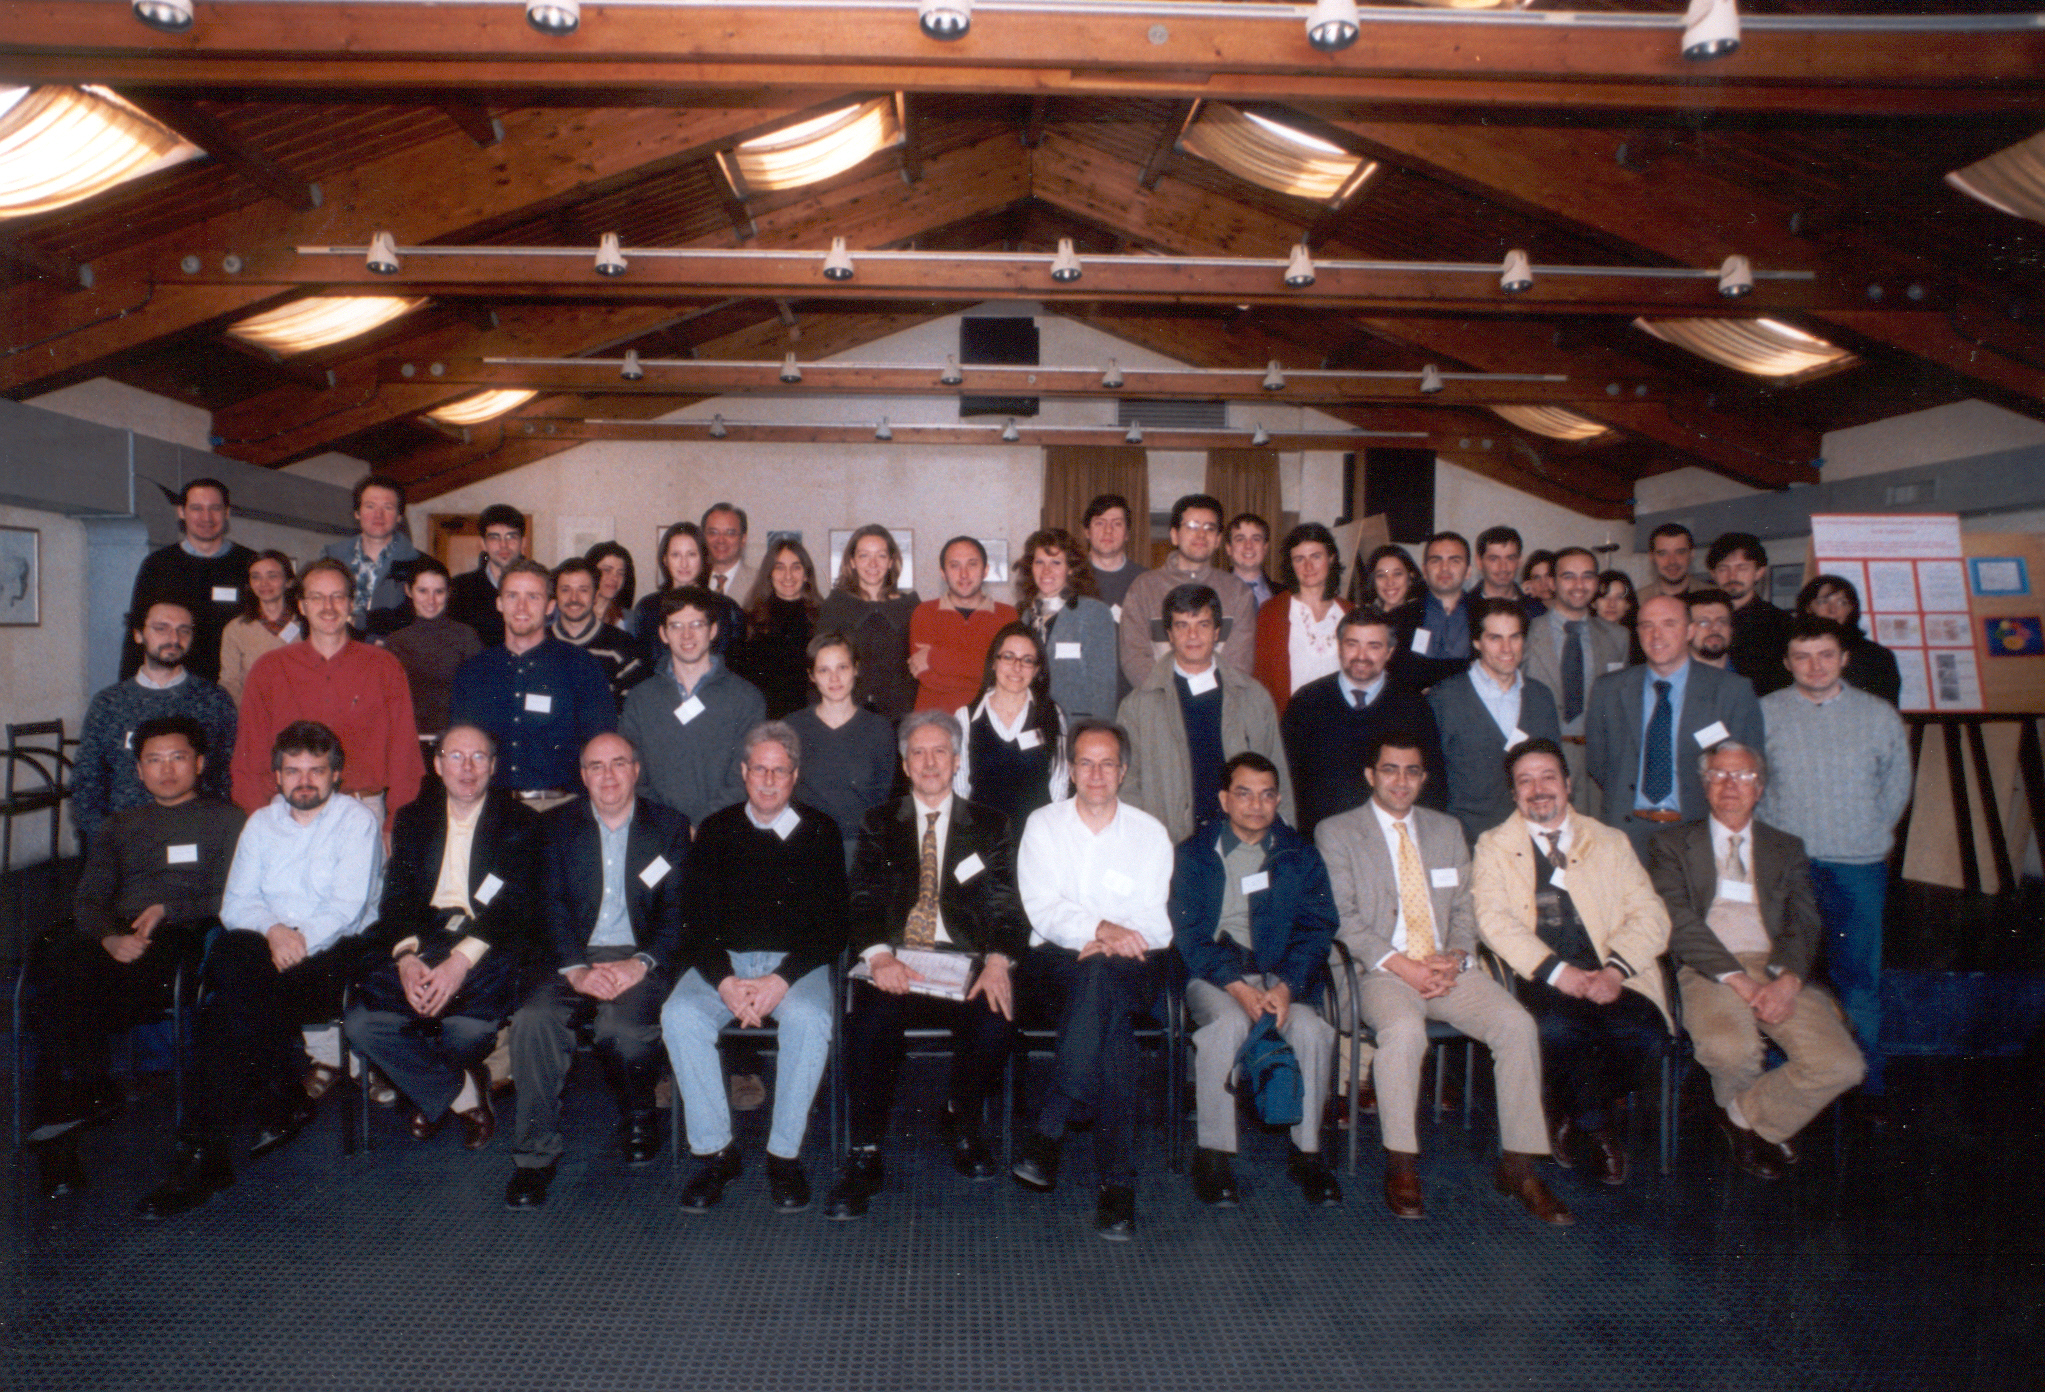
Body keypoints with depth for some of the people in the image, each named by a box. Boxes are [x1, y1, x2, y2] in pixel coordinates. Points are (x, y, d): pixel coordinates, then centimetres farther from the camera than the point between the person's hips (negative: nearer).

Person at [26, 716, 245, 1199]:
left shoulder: (225, 819, 18)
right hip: (117, 941, 4)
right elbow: (88, 899, 16)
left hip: (182, 939, -4)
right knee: (62, 957, -31)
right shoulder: (120, 827, 31)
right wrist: (109, 936, -6)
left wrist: (169, 910, -11)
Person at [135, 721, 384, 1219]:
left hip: (333, 952, -4)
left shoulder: (359, 822, 5)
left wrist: (302, 941, -22)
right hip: (264, 949, 4)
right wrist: (273, 930, -11)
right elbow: (235, 903, 10)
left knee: (227, 1009, -27)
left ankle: (203, 1154, -19)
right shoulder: (260, 822, 20)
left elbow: (348, 907, -6)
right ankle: (285, 1099, -21)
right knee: (227, 957, -32)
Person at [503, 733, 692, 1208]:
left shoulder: (670, 826, 8)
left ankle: (639, 1114, 3)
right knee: (532, 1021, -28)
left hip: (640, 959, -2)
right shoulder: (556, 826, 11)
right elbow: (551, 905, 1)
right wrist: (576, 969, -16)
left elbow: (678, 910, 1)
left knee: (625, 1027, -31)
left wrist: (641, 963, -16)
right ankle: (536, 1153, -12)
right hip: (573, 958, 2)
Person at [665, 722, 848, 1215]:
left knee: (809, 1020, -33)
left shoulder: (820, 832, 7)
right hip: (725, 961, 2)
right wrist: (724, 981, -13)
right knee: (679, 1016, -27)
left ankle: (785, 1155, -17)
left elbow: (832, 927, 0)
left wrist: (782, 980, -16)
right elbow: (699, 922, 6)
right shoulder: (716, 832, 12)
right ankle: (714, 1152, -14)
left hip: (795, 962, -2)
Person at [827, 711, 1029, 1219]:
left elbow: (1005, 905, 5)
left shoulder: (989, 826, 15)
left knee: (995, 1020, -29)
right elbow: (864, 901, 4)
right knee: (870, 1020, -31)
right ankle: (864, 1158, -17)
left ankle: (962, 1121, 2)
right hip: (893, 960, 0)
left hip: (964, 960, 0)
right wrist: (880, 955, -18)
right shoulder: (879, 825, 16)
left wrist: (998, 960, -16)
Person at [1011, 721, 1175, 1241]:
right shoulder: (1043, 825, 9)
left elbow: (1155, 926, 2)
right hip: (1056, 961, 0)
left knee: (1102, 976, -37)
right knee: (1111, 1019, -34)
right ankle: (1115, 1179, -33)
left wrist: (1106, 946, -18)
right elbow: (1042, 910, -5)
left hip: (1130, 968, 1)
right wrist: (1102, 928, -23)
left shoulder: (1150, 833, 10)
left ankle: (1049, 1131, -34)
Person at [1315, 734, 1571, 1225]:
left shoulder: (1447, 830, 19)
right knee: (1404, 1030, -35)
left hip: (1448, 969, 4)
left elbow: (1465, 907, 16)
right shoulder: (1336, 833, 4)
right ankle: (1401, 1166, -19)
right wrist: (1401, 966, -15)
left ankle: (1519, 1166, -10)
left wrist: (1457, 956, -6)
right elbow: (1342, 918, -4)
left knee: (1517, 1023, -21)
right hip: (1379, 971, -4)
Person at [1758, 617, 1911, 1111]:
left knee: (1860, 975, 5)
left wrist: (1870, 838, 12)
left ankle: (1870, 1085, 17)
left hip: (1859, 866, 1)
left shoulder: (1879, 715, 6)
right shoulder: (1763, 714, 2)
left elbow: (1897, 786, 16)